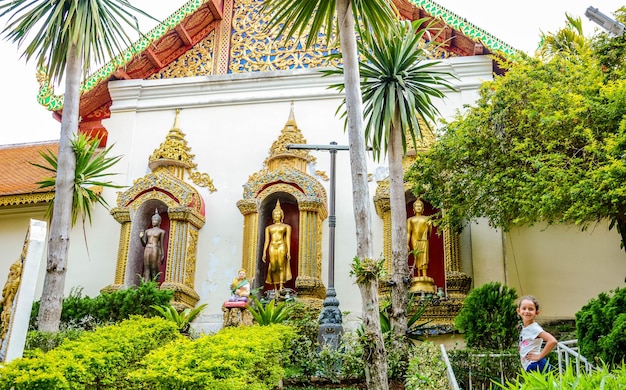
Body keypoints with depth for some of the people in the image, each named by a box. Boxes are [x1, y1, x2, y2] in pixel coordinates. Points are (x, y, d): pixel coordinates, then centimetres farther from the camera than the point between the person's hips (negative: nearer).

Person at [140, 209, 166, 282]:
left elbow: (161, 244, 0)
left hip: (155, 250, -5)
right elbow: (144, 244, 16)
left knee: (154, 269, -8)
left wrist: (162, 255, -7)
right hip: (147, 250, 5)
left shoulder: (161, 231, 3)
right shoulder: (147, 231, 17)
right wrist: (141, 238, -3)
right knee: (146, 269, -1)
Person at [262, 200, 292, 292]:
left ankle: (281, 288, -12)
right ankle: (275, 289, 4)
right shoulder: (269, 228, 16)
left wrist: (289, 252, -7)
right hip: (272, 247, 3)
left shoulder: (286, 226, 9)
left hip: (282, 247, -2)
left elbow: (288, 240, 3)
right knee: (273, 268, -2)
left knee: (281, 267, -9)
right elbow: (266, 241, 13)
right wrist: (264, 253, 5)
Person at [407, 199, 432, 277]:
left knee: (424, 258, -10)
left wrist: (430, 226, -9)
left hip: (424, 240, 0)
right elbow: (408, 233, 7)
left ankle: (424, 276, -16)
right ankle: (419, 276, -9)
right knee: (417, 258, -7)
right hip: (415, 240, 0)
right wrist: (407, 244, -2)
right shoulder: (410, 220, 14)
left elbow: (429, 233, 11)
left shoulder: (427, 219, 14)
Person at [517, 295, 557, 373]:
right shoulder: (523, 328, 12)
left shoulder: (534, 328, -13)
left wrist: (539, 356, -18)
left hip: (536, 366, -9)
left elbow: (552, 341, -25)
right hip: (529, 367, 9)